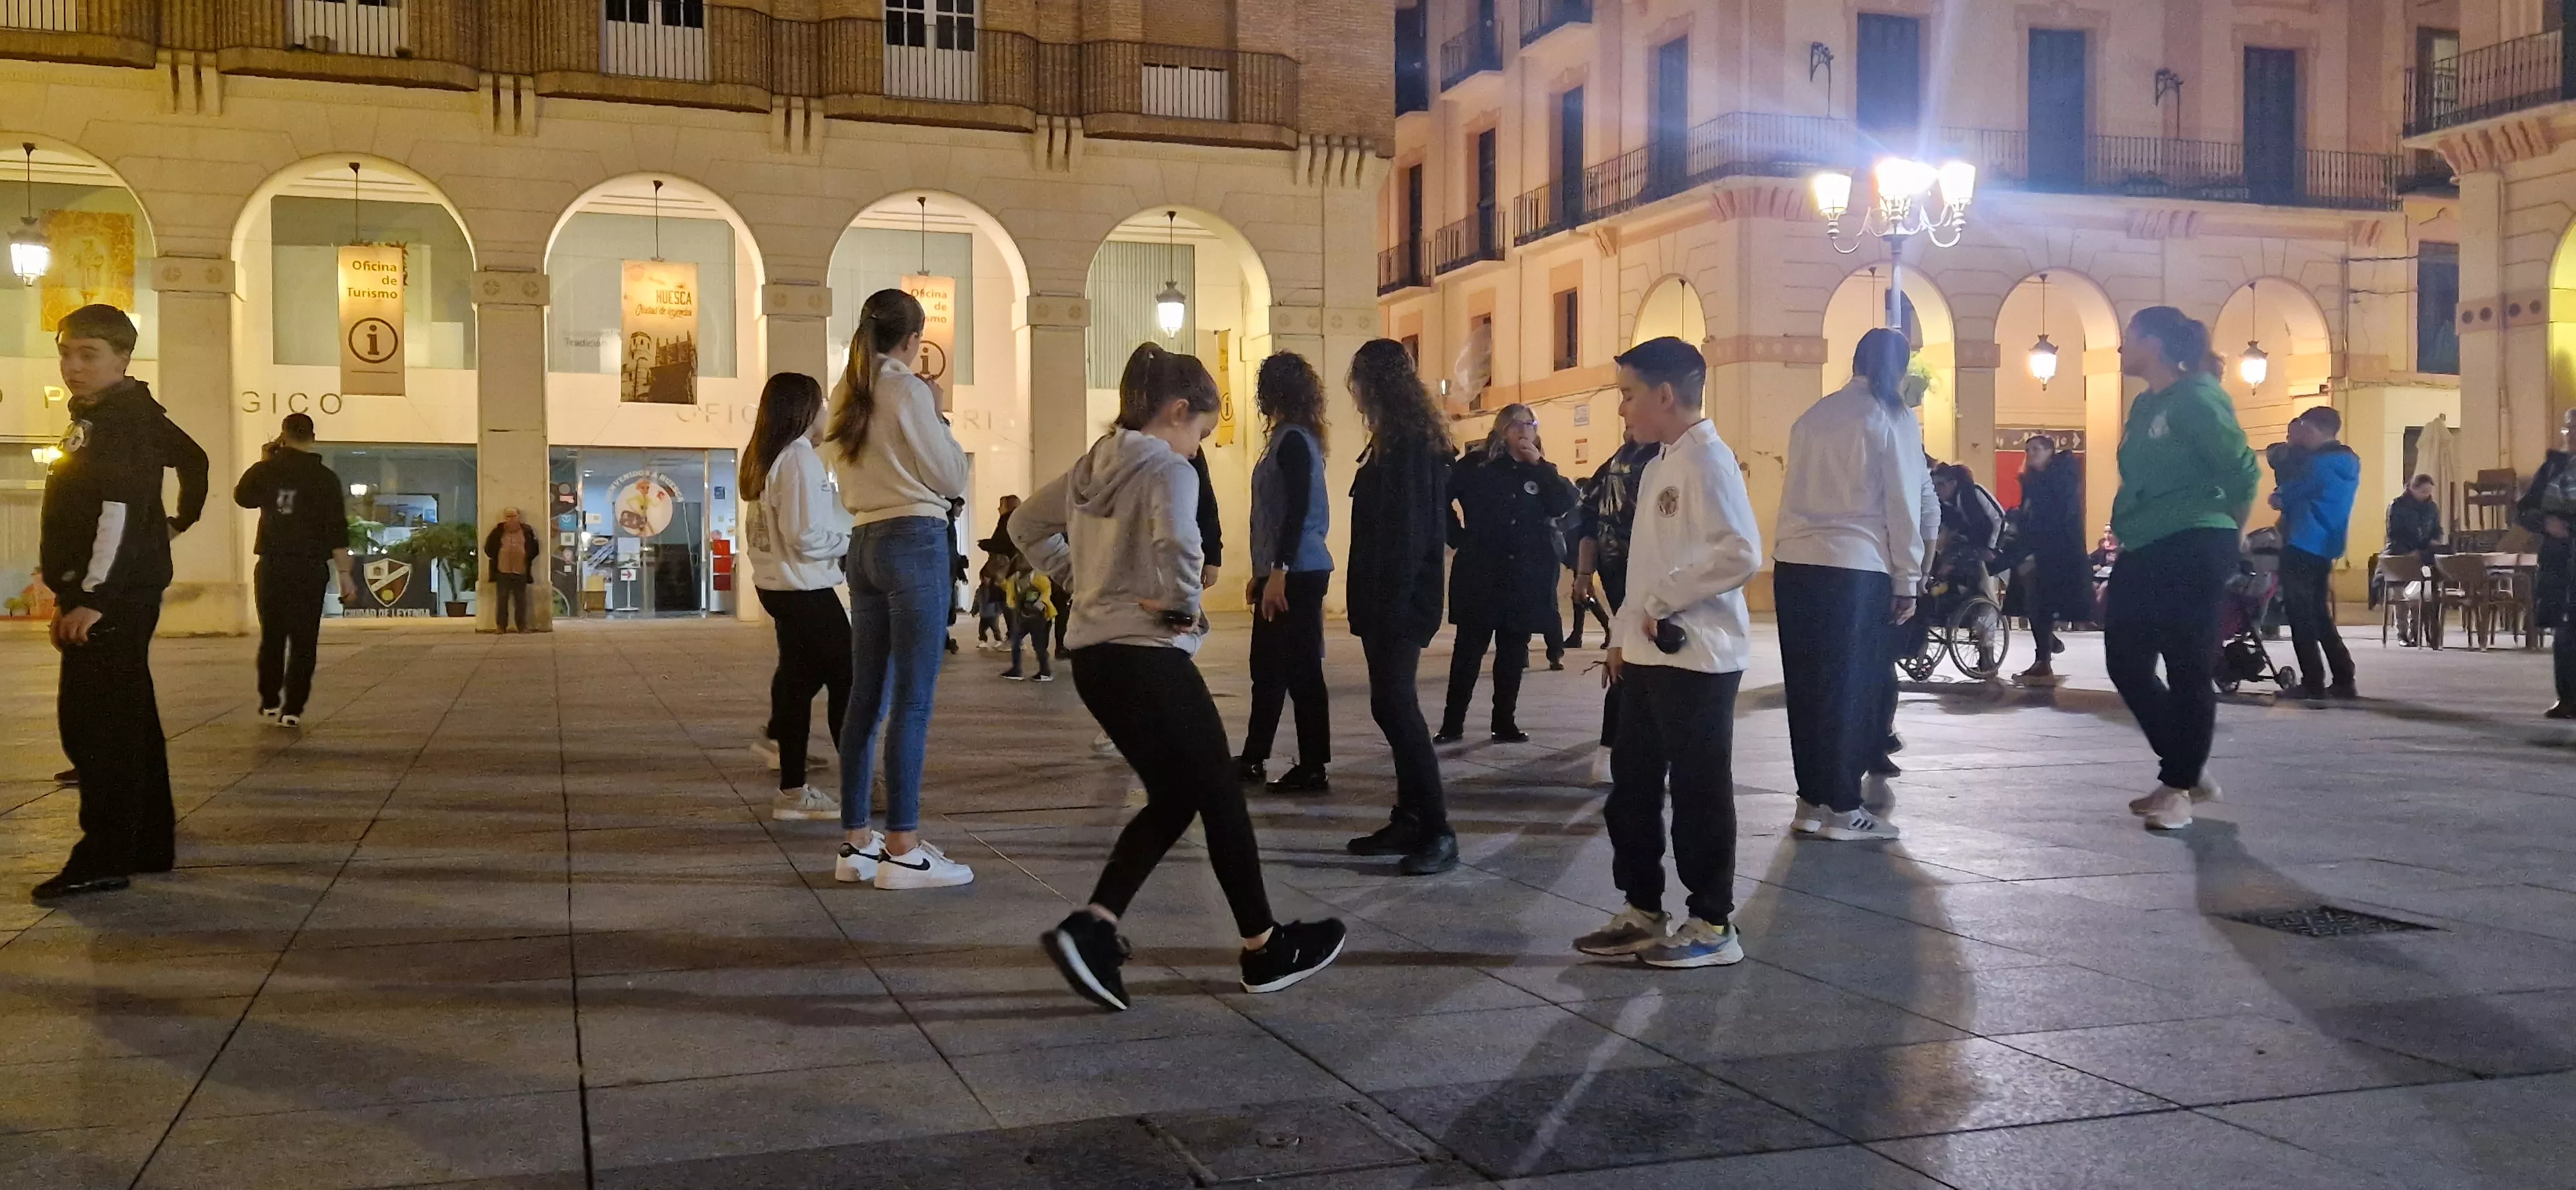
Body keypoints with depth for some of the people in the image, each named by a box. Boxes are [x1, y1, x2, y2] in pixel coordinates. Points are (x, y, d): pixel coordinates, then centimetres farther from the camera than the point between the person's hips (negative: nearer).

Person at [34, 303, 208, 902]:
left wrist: (93, 596, -25)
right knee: (126, 719, 13)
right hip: (116, 594, 11)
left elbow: (122, 510, -23)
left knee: (92, 720, -10)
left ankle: (102, 858, -8)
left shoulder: (119, 419, -14)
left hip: (114, 597, -11)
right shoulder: (117, 416, 16)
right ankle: (148, 846, 20)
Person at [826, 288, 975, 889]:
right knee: (913, 702, -7)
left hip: (864, 543, 8)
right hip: (916, 542, -8)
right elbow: (952, 479, -5)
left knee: (867, 698, 10)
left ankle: (857, 843, 14)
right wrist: (939, 420, 10)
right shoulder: (908, 390, -8)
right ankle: (902, 850, -6)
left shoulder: (846, 395, 14)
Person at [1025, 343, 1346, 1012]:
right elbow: (1175, 546, -32)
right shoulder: (1169, 470, -13)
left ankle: (1091, 929, 1)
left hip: (1094, 654, 9)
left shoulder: (1092, 467, 13)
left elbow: (1027, 525, 24)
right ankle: (1265, 948, 17)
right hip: (1148, 657, -9)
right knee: (1220, 796, 6)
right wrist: (1182, 607, -15)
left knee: (1172, 799, 16)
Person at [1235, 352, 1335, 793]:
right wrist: (1262, 572, 23)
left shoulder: (1294, 441, -12)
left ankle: (1313, 770, 0)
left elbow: (1297, 511, -20)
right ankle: (1253, 760, 20)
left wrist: (1279, 571, -23)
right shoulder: (1288, 439, 17)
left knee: (1301, 670, -5)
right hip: (1282, 572, 10)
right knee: (1269, 666, 13)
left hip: (1296, 574, -10)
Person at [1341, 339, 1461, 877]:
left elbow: (1409, 528, -20)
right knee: (1395, 704, 11)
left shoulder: (1407, 445, -14)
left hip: (1401, 599, -10)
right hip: (1389, 597, 10)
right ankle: (1409, 820, 17)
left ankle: (1438, 832, -9)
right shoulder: (1401, 440, 15)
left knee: (1394, 704, -11)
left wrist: (1390, 603, -21)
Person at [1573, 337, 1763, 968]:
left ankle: (1714, 925, 12)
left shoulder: (1707, 459, -14)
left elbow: (1741, 554, -25)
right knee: (1631, 788, 12)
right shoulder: (1659, 466, 16)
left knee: (1699, 792, 0)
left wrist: (1664, 602, -18)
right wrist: (1623, 634, 15)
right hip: (1648, 655, 9)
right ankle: (1642, 912, 23)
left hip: (1696, 657, -9)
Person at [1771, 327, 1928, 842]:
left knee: (1807, 684, 11)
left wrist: (1797, 547, 14)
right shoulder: (1894, 420, -1)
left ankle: (1811, 801, 17)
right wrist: (1907, 581, 1)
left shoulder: (1813, 416, 15)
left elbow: (1797, 492, 13)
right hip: (1855, 568, -5)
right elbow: (1903, 506, -3)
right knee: (1853, 686, 2)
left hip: (1794, 563, 6)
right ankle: (1841, 808, 5)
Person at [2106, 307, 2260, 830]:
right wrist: (2128, 532, 15)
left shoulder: (2196, 398, -10)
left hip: (2192, 551, -9)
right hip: (2143, 553, 9)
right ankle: (2190, 769, 20)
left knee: (2187, 670, -2)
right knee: (2127, 664, 7)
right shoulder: (2143, 406, 15)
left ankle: (2179, 787, 6)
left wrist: (2227, 535, 2)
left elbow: (2241, 471, -10)